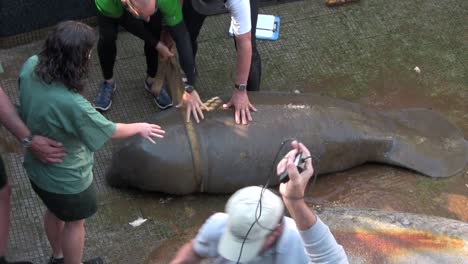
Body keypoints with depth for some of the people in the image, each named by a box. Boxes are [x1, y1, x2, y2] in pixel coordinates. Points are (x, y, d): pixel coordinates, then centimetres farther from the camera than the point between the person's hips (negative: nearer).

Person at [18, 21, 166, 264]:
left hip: (36, 166, 7)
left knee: (54, 211, 33)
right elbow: (110, 130, -23)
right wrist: (140, 128, -4)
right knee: (74, 222, 23)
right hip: (66, 179, -7)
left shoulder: (31, 67, -22)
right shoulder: (71, 104, -42)